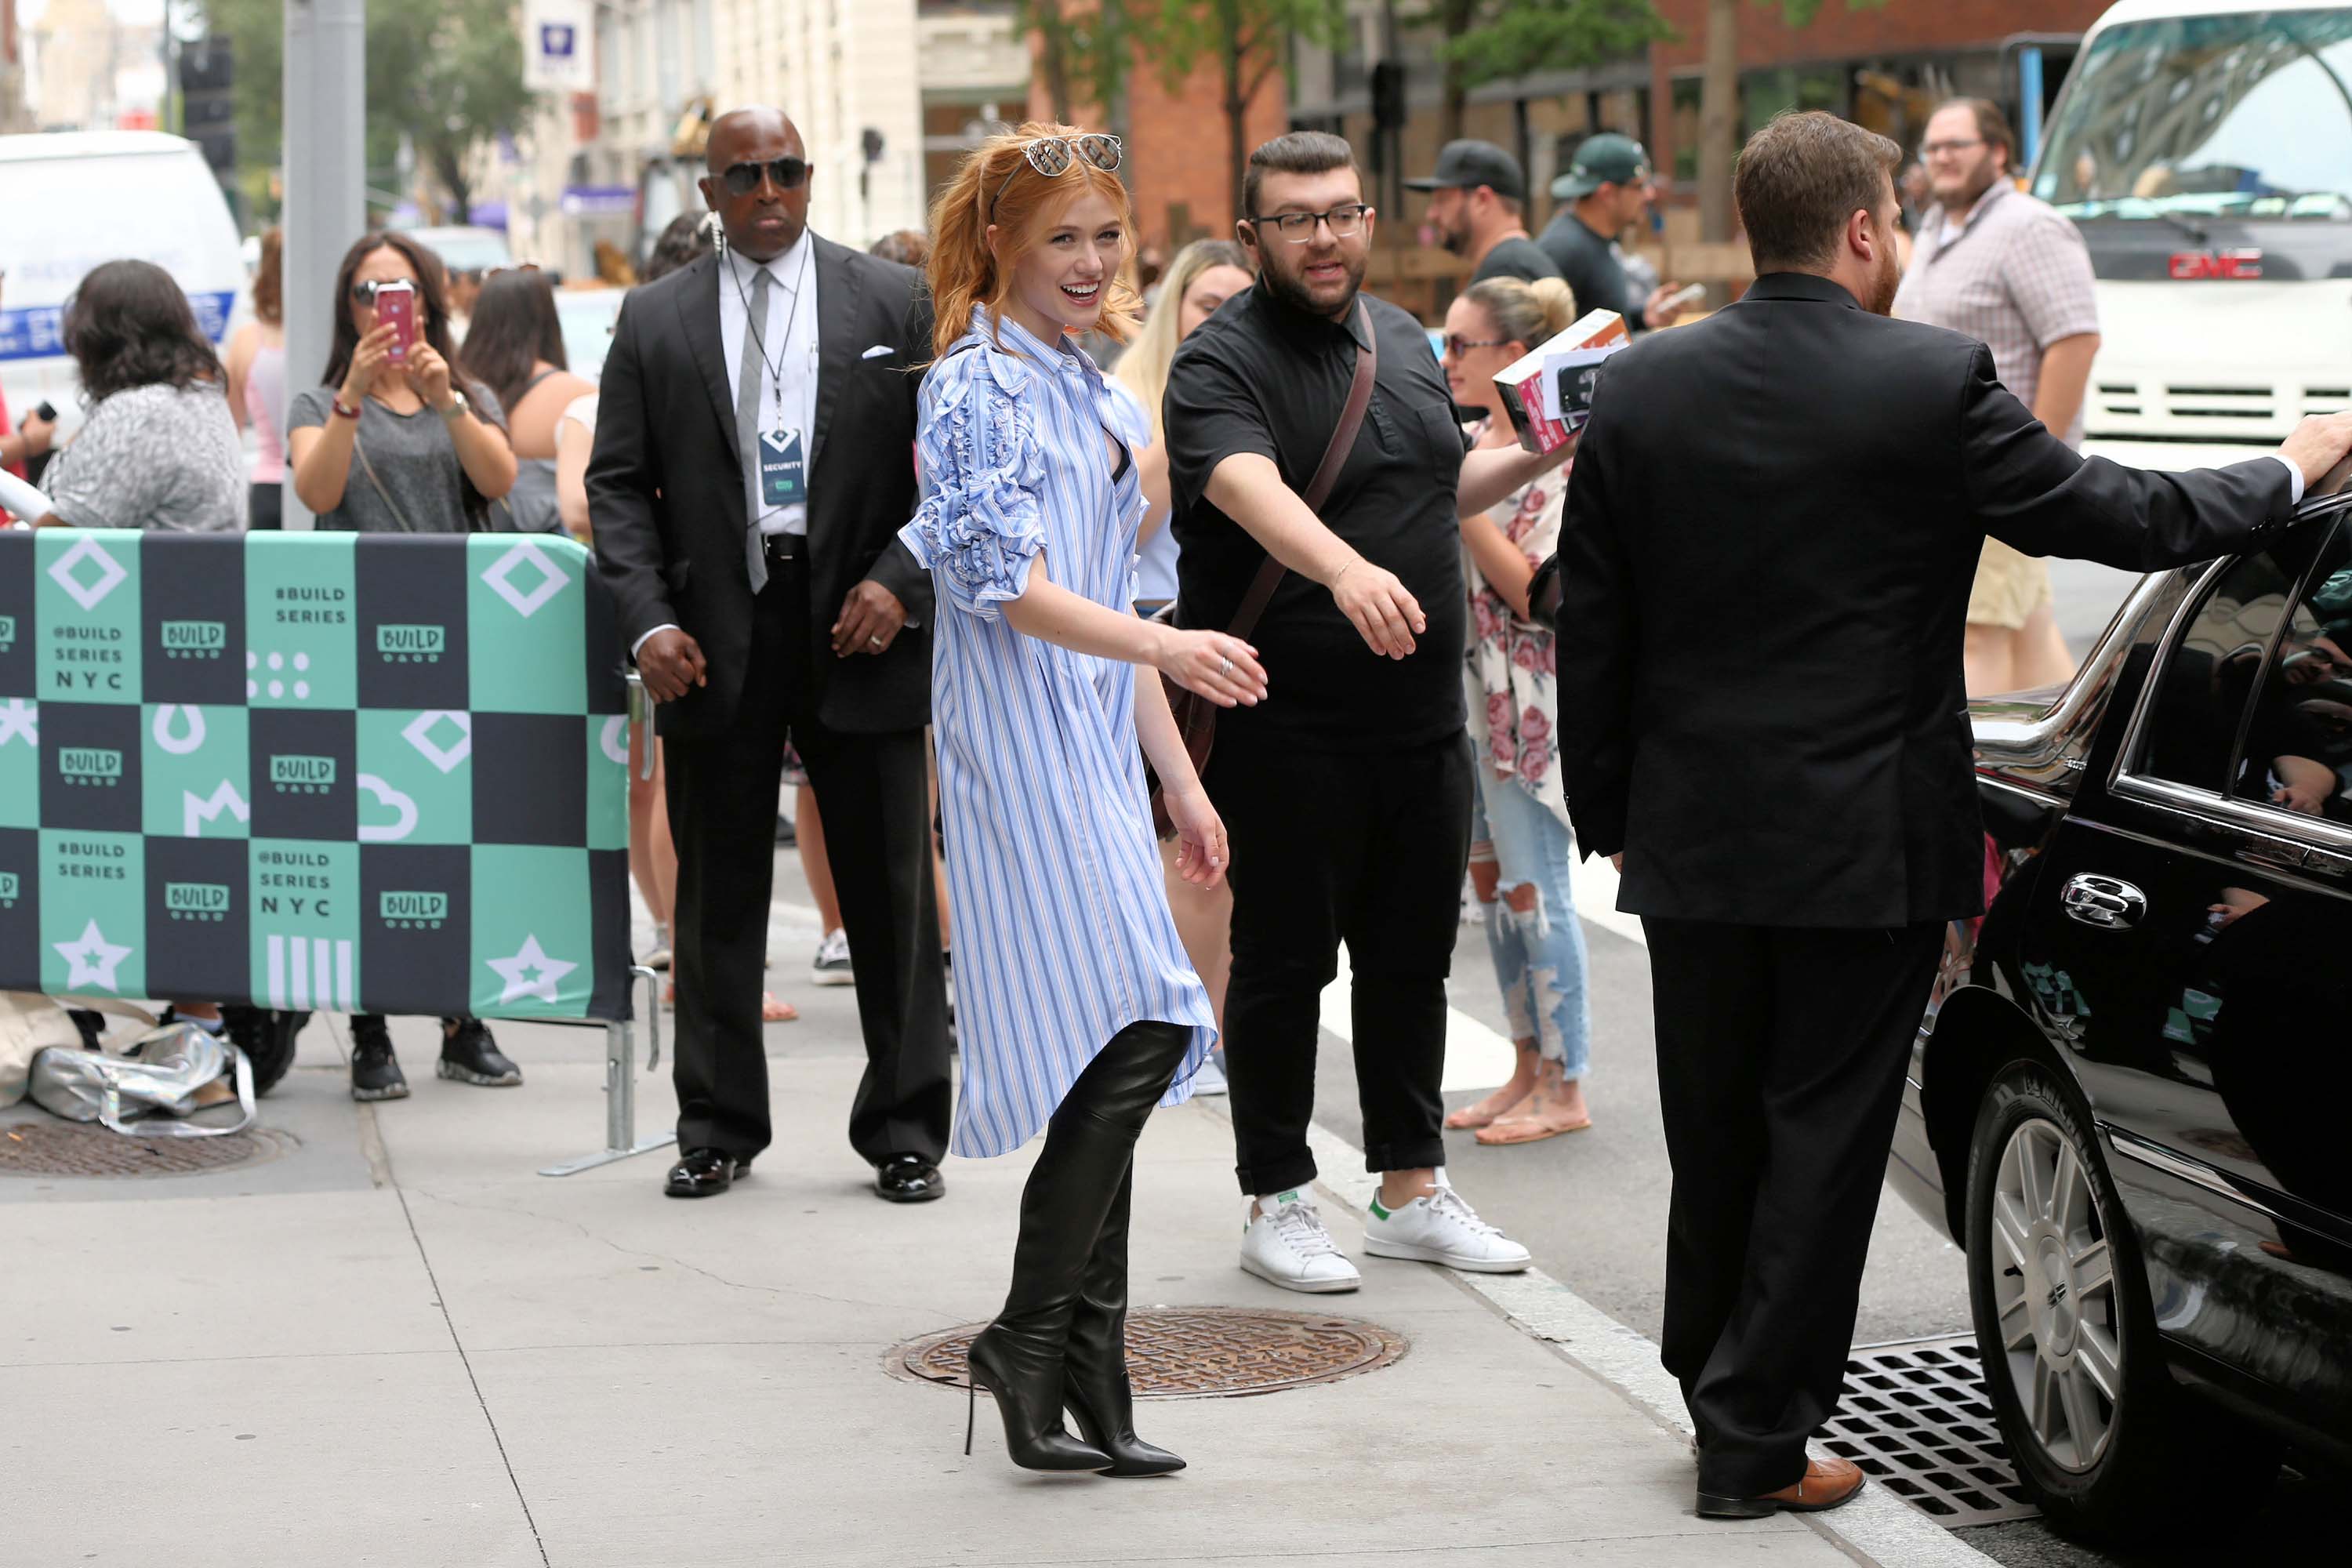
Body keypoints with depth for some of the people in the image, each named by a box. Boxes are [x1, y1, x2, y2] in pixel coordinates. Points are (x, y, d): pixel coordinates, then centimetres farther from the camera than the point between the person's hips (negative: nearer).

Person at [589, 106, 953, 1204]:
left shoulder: (894, 302, 6)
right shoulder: (655, 319, 8)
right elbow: (619, 484, 6)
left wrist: (900, 583, -10)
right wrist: (648, 620, -7)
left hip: (860, 626, -1)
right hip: (716, 639, 1)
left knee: (890, 893, 3)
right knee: (717, 896, 6)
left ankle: (903, 1129, 12)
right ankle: (718, 1126, 16)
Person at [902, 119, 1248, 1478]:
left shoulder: (1095, 397, 18)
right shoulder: (976, 390, -9)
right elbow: (1017, 592, -17)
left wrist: (1180, 780, 21)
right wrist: (1171, 647, -31)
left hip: (1096, 751, 9)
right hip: (1021, 746, -9)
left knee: (1114, 1056, 6)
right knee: (1134, 1029, -15)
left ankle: (1087, 1379, 9)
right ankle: (1034, 1338, -7)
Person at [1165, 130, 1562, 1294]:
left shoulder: (1406, 342, 12)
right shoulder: (1220, 364, -12)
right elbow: (1253, 490, -32)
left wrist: (1535, 458, 8)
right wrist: (1349, 570, -49)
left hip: (1423, 719, 6)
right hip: (1284, 729, -6)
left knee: (1413, 958, 13)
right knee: (1283, 965, 2)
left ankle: (1412, 1188, 24)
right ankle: (1279, 1203, 13)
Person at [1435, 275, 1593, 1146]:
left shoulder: (1557, 455, -14)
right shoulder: (1468, 443, 10)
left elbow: (1538, 591, -19)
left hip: (1530, 697, -9)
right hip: (1464, 689, 9)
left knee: (1532, 888, -5)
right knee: (1490, 881, 12)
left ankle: (1565, 1090, 2)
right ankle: (1529, 1068, 22)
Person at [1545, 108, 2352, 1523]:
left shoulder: (1645, 386, 0)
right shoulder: (1937, 383, -13)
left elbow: (1592, 623, 4)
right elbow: (2122, 518, -6)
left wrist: (1606, 810, 14)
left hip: (1693, 836, 4)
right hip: (1868, 846, -4)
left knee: (1715, 1134, 17)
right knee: (1824, 1136, 5)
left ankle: (1717, 1387, 30)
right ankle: (1758, 1439, 8)